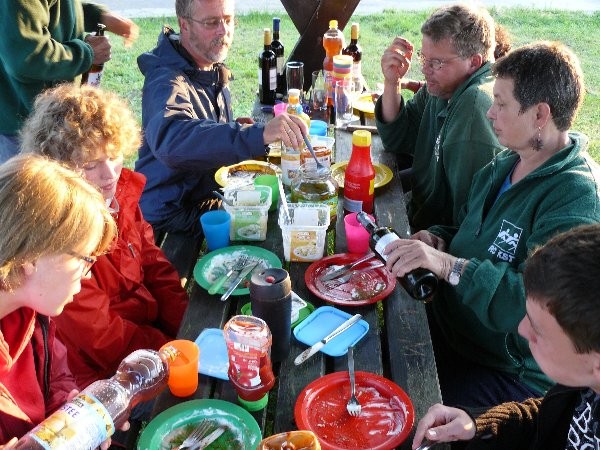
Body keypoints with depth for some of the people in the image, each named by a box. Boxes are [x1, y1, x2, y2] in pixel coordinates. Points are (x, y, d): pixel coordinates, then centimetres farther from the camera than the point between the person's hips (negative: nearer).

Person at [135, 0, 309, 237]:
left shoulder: (214, 71, 4)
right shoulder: (166, 82, -25)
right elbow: (171, 138, -47)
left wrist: (236, 128, -1)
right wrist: (257, 134, -56)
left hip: (211, 195, 9)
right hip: (172, 212, -9)